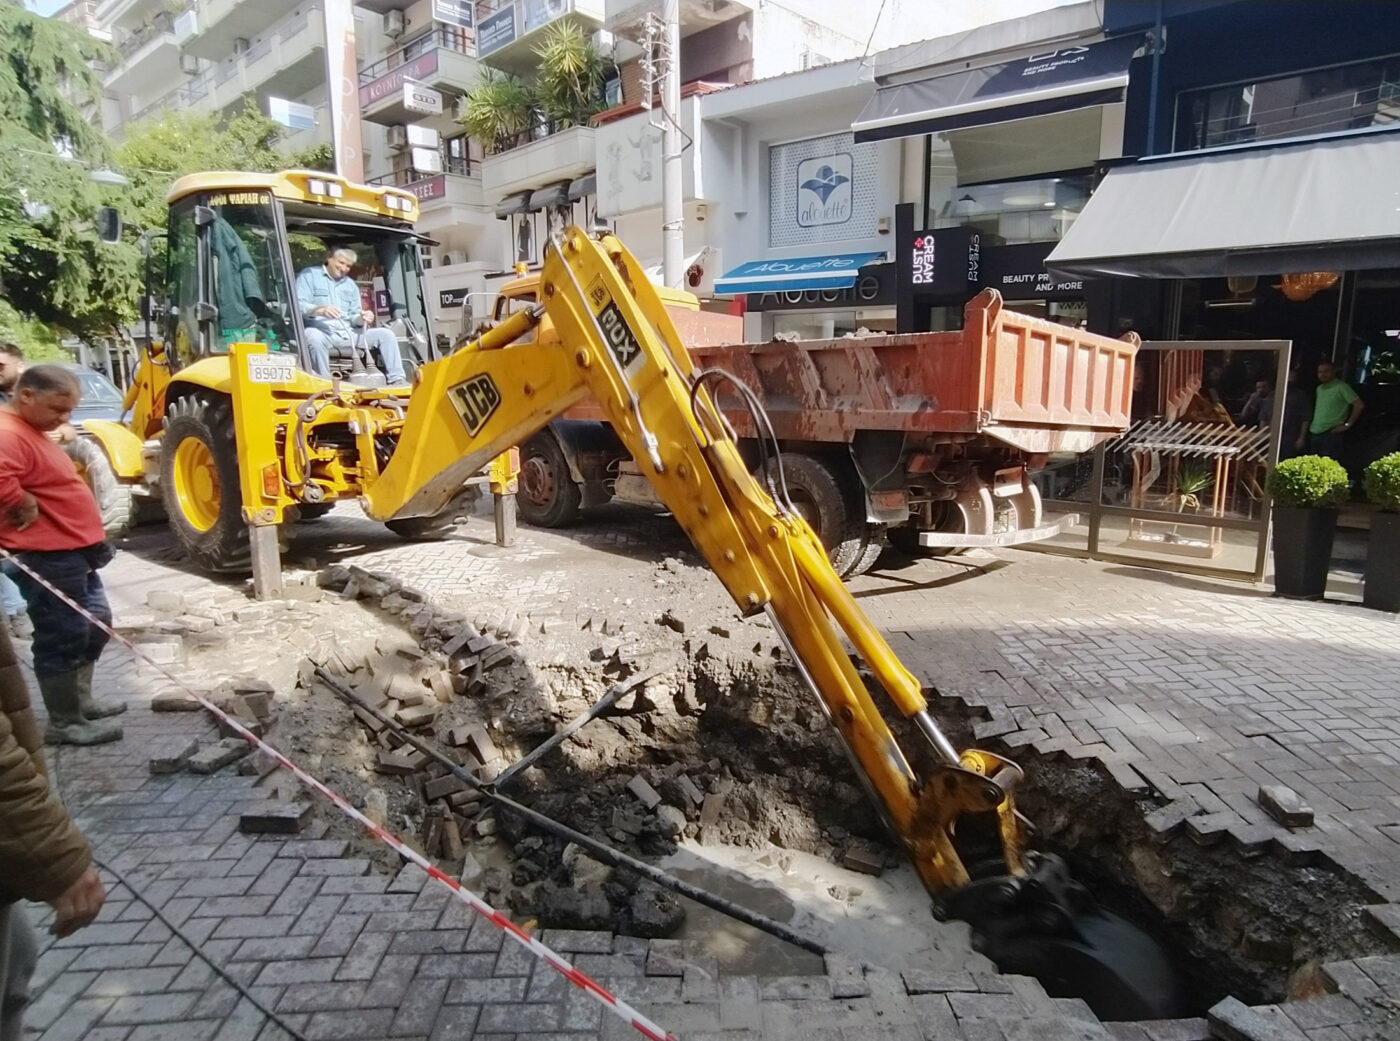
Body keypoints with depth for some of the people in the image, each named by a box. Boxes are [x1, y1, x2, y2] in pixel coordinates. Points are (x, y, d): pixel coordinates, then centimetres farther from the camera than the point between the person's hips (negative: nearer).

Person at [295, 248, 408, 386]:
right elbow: (298, 304, -6)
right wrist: (319, 310, -27)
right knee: (314, 337, -42)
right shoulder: (309, 275, 8)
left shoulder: (351, 285, 25)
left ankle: (396, 379, -14)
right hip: (321, 331, -5)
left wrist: (362, 319, -6)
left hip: (348, 332, 6)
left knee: (385, 334, -8)